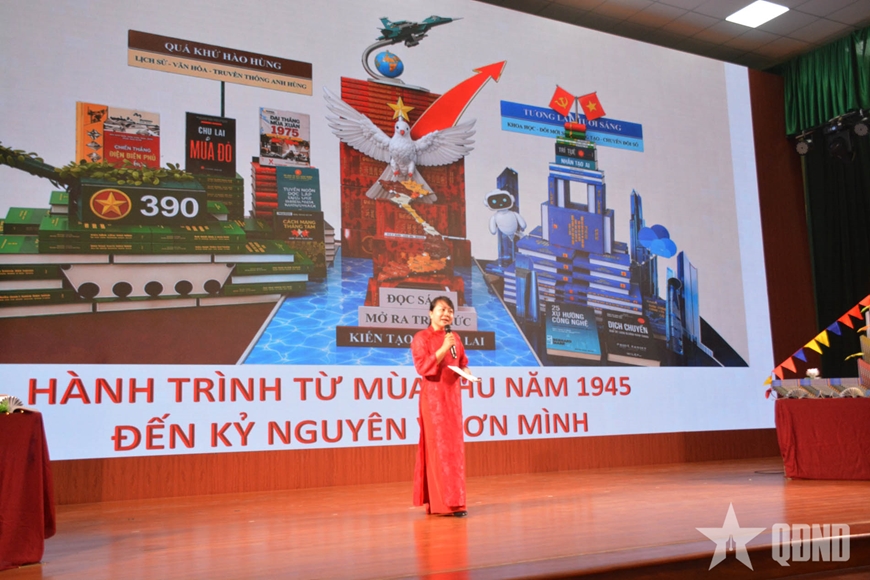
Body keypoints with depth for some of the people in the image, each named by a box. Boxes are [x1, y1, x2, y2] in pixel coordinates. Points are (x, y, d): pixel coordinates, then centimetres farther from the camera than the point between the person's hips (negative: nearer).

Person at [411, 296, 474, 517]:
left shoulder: (455, 338, 12)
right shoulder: (421, 337, -7)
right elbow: (422, 367, -17)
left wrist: (466, 372, -2)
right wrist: (444, 348, -22)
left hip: (452, 395, 7)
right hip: (433, 396, -6)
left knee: (454, 446, 8)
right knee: (439, 447, -6)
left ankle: (451, 500, 17)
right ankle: (445, 502, -2)